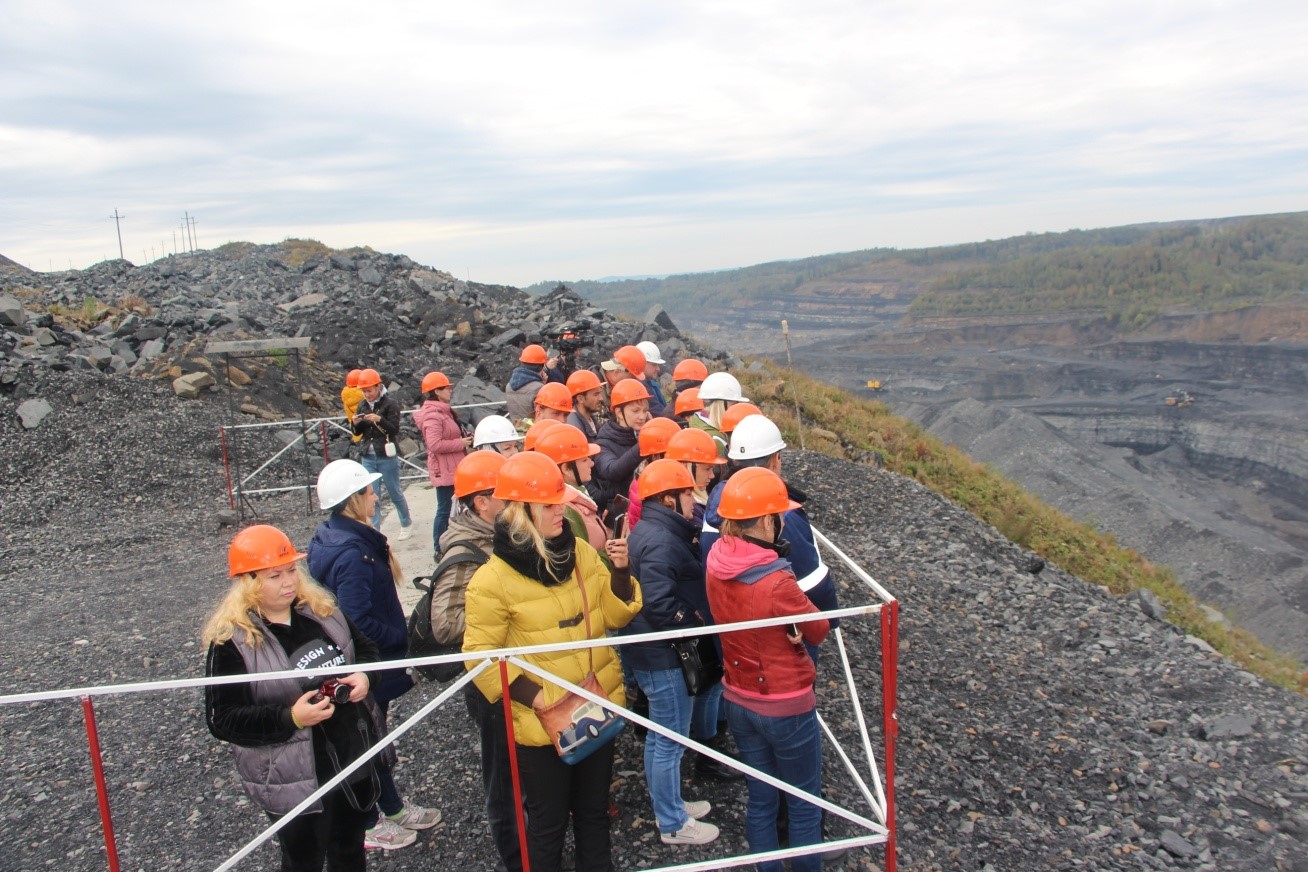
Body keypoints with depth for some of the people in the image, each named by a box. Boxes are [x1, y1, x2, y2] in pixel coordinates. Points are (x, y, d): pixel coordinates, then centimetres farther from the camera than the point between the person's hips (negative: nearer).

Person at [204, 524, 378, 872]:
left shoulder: (321, 609, -2)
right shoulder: (231, 640, -18)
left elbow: (364, 648, 11)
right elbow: (222, 721, -17)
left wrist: (363, 675, -13)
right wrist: (291, 718, -29)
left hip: (354, 757, 5)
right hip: (293, 779, -5)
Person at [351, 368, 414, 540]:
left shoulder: (390, 404, -8)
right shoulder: (363, 405, 8)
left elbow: (395, 430, -13)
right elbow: (358, 432, 14)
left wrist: (379, 420, -28)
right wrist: (356, 423, -8)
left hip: (387, 457, -5)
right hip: (368, 458, 5)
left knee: (395, 492, 8)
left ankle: (406, 524, 27)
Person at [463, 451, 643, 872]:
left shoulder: (580, 551, -2)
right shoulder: (493, 580, -18)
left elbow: (614, 615, 5)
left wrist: (620, 572, -13)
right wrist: (535, 696, -20)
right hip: (543, 723, -5)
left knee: (594, 810, 24)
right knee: (548, 822, 15)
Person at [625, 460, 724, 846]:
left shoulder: (648, 531, 9)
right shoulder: (661, 541, -24)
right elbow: (660, 603, -31)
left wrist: (694, 621, 12)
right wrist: (695, 624, -17)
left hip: (651, 653, 10)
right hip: (664, 657, -10)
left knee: (659, 736, 23)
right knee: (671, 741, 6)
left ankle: (668, 805, 40)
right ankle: (673, 824, 22)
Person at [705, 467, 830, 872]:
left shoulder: (716, 561, -11)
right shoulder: (777, 583, -31)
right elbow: (819, 630, -14)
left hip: (738, 699, 6)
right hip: (786, 707, -6)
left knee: (760, 799, 22)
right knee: (805, 803, 18)